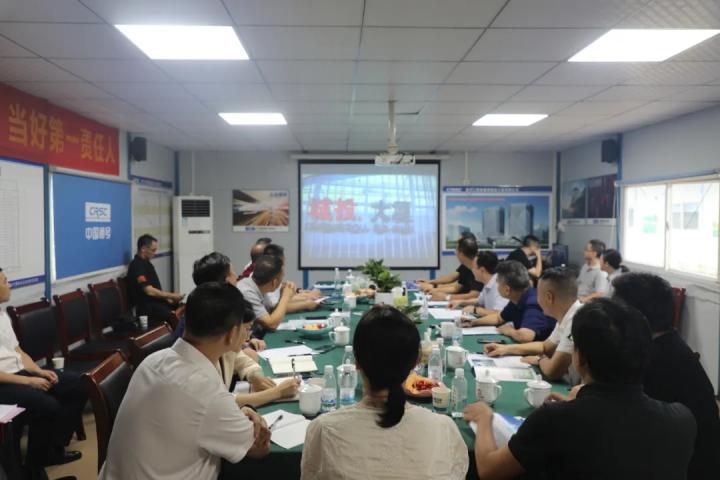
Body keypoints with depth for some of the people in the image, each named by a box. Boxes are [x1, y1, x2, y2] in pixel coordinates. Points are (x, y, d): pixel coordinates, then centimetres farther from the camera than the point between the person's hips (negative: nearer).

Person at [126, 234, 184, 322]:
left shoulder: (147, 263, 16)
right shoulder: (137, 266, -15)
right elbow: (149, 291, -21)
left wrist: (168, 298, 5)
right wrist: (172, 296, -15)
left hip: (156, 301, 9)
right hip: (145, 306, -9)